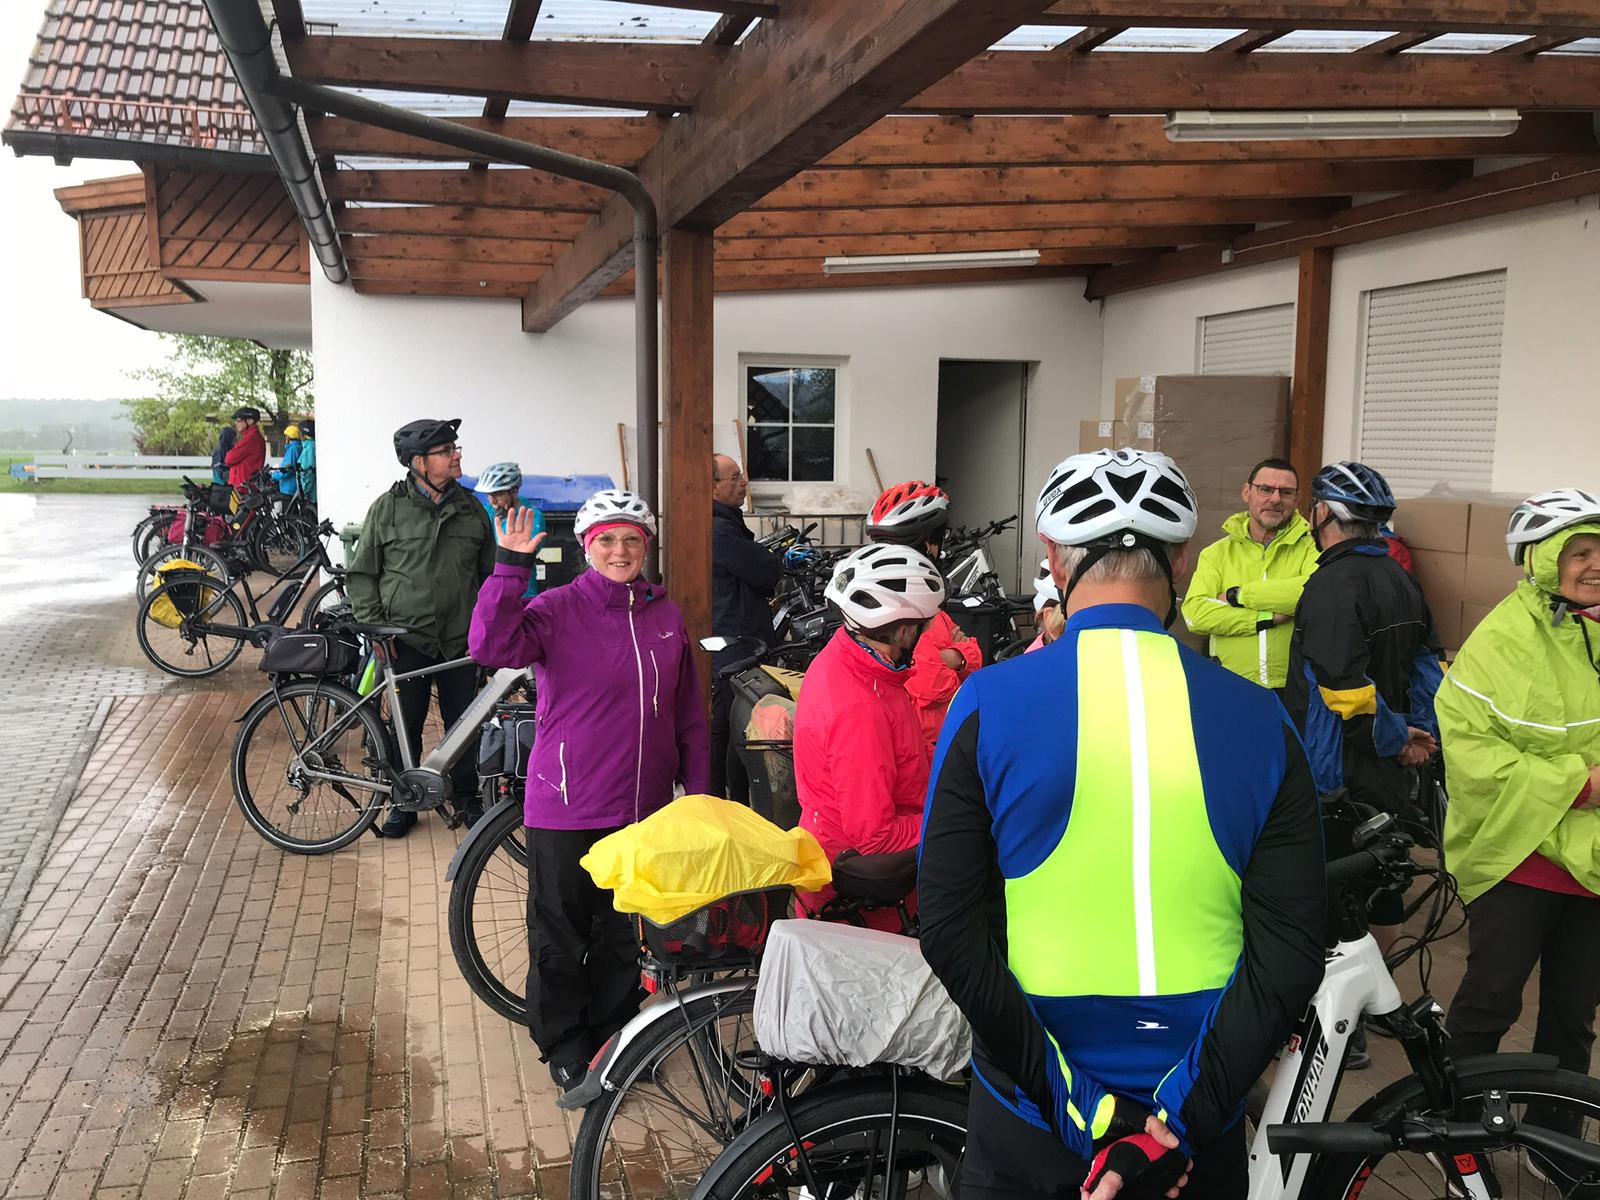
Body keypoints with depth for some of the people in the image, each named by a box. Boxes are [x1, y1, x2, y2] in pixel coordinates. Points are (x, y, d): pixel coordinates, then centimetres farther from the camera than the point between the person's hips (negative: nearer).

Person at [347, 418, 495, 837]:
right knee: (406, 724, 6)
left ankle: (466, 798, 26)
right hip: (407, 640, -2)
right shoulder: (388, 507, -3)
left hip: (461, 641, 2)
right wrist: (374, 627, -6)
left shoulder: (471, 510, 5)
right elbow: (361, 574, 2)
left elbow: (489, 574, 13)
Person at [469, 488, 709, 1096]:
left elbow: (688, 715, 11)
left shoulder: (666, 615, 6)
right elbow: (492, 646, -27)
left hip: (643, 808, 4)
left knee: (627, 934, 17)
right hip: (567, 809, -4)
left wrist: (698, 794, 10)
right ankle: (564, 1045, 28)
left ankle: (614, 1034, 35)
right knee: (561, 935, 9)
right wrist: (510, 567, -30)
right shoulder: (557, 609, -8)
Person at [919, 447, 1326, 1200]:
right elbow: (1291, 954, -9)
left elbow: (950, 934, -14)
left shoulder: (989, 703, -11)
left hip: (1032, 1118, -1)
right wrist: (1180, 1120, -10)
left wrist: (1078, 1109, -11)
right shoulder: (1259, 721, -5)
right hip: (1197, 1121, 2)